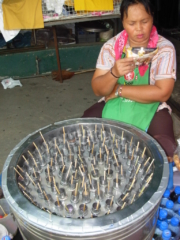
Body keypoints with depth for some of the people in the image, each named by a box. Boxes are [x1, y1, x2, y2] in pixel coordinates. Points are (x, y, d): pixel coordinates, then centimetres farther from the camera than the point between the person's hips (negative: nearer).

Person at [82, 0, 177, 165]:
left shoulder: (165, 48, -10)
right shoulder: (111, 46, -4)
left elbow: (162, 92, -17)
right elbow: (98, 90, -7)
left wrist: (119, 90, -15)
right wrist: (114, 73, -29)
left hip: (151, 109, -1)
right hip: (113, 106, 2)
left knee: (163, 150, -26)